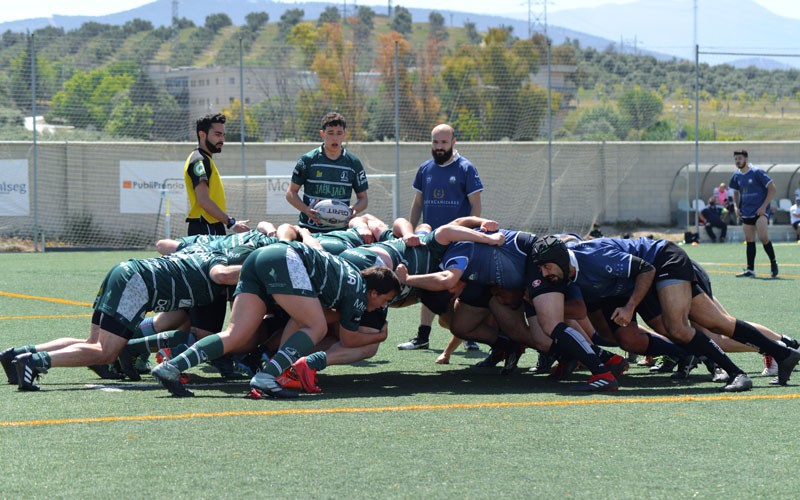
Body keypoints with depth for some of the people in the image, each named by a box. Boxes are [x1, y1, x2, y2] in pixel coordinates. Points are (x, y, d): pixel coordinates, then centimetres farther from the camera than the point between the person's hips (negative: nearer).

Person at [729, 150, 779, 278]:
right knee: (749, 241, 4)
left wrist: (764, 206, -15)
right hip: (746, 213, 6)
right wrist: (736, 206, 8)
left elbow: (772, 188, -10)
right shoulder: (737, 176, 8)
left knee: (763, 237, -17)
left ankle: (773, 263, 0)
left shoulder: (757, 172, -10)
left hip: (760, 211, -6)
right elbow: (736, 192, 25)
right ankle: (750, 270, 7)